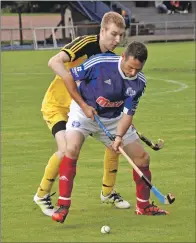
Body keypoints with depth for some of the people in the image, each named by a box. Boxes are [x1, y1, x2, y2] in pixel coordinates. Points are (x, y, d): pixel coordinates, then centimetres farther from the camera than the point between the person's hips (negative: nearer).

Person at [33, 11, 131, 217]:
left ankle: (107, 192, 21)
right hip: (57, 105, -7)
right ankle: (42, 195, -4)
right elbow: (54, 62, -39)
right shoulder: (86, 44, -24)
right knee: (67, 149, -26)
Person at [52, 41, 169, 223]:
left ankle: (143, 206, 22)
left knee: (142, 158, 2)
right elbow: (69, 78, -17)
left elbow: (128, 113, -14)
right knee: (72, 149, -29)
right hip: (84, 111, -4)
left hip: (114, 119, 4)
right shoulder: (100, 63, -29)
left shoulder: (139, 82, -16)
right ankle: (63, 206, -22)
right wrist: (83, 105, -19)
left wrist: (119, 136, -31)